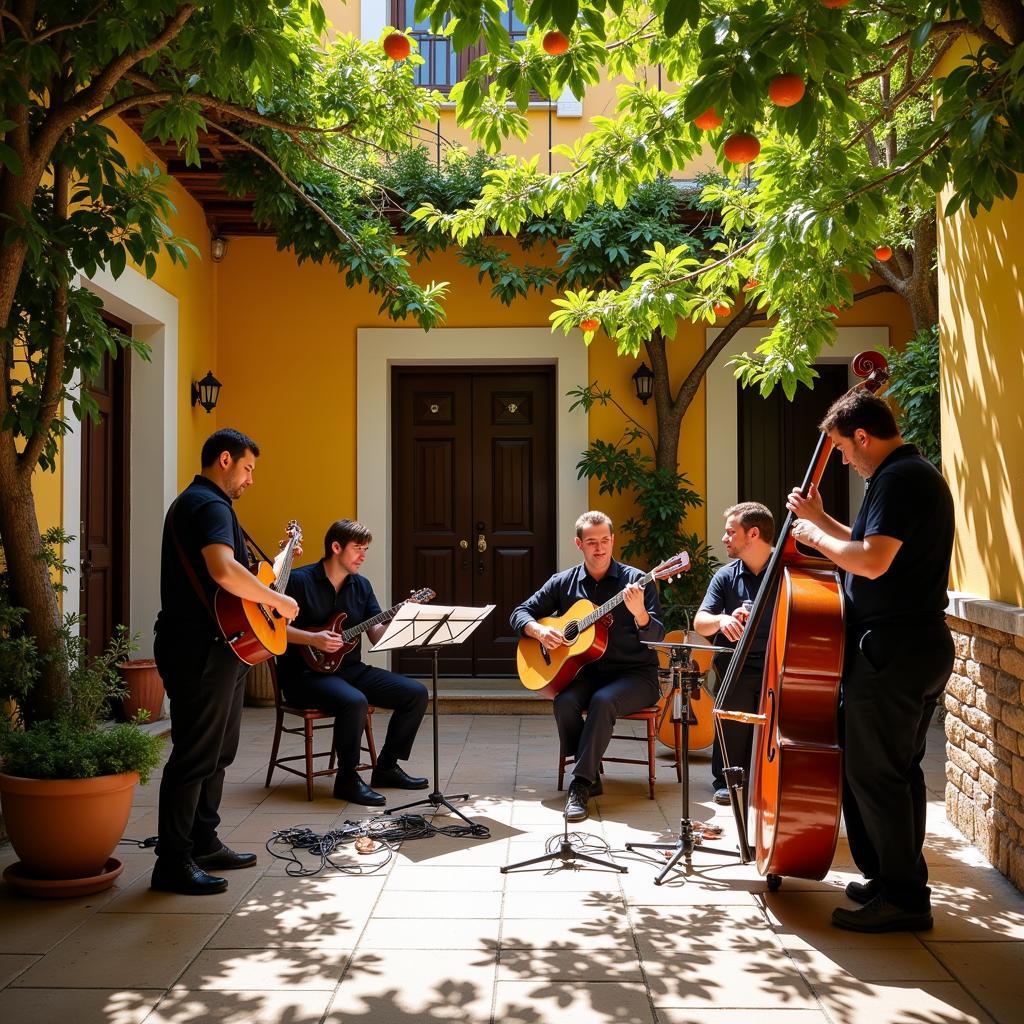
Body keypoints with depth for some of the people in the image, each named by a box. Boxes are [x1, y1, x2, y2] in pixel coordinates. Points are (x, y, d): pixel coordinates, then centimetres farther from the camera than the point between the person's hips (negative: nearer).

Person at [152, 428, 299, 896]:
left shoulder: (195, 502, 21)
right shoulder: (209, 505, -15)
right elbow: (224, 570, -32)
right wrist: (277, 600, -21)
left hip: (215, 649, 11)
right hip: (200, 650, -11)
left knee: (218, 752, 17)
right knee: (195, 755, -6)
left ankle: (204, 844, 27)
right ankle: (173, 862, 1)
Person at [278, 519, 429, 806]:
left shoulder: (361, 585, 12)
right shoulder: (299, 580, -8)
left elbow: (377, 634, 6)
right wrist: (312, 638, -23)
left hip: (351, 669, 7)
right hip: (306, 673, -7)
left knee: (416, 693, -5)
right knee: (354, 701, -37)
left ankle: (386, 767, 7)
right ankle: (347, 779, -18)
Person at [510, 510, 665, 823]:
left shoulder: (636, 581, -4)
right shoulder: (564, 583, 6)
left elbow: (656, 637, -12)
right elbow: (520, 613, 10)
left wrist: (639, 613, -33)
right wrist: (538, 631, -11)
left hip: (634, 673, -3)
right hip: (587, 671, 3)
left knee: (603, 700, -33)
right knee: (565, 702, -28)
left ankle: (581, 784, -24)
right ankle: (591, 776, -8)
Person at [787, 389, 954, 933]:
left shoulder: (898, 479, -16)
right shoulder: (917, 474, 17)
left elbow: (872, 561, -26)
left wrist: (816, 537, -12)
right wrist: (821, 520, 18)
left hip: (893, 650, -11)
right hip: (921, 645, 11)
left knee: (872, 771, -4)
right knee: (896, 768, 17)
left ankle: (903, 898, 2)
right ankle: (894, 879, 26)